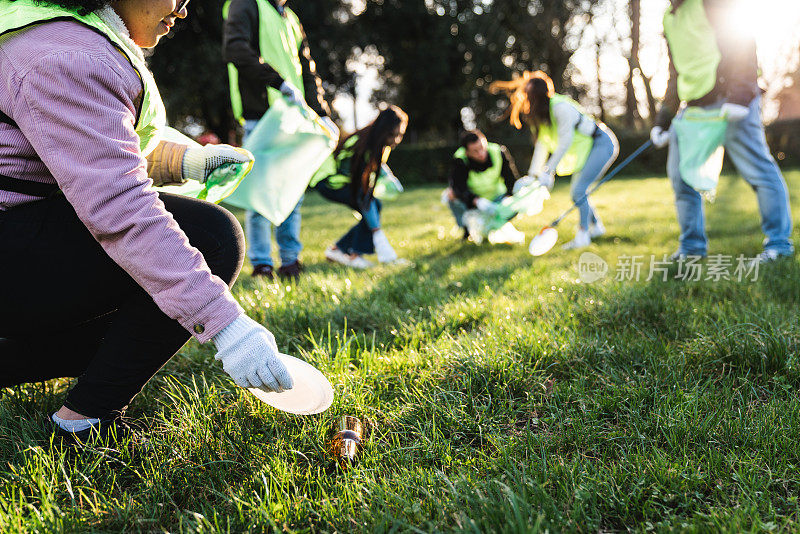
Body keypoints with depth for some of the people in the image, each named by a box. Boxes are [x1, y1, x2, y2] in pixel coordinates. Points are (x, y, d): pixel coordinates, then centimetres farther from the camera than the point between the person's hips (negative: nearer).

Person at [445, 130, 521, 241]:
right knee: (451, 195, -31)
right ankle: (467, 228, -6)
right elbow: (458, 187, -34)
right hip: (471, 202, -1)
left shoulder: (498, 152, -20)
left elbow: (512, 179, -14)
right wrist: (477, 201, -50)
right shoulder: (459, 160, -25)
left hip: (495, 197, 1)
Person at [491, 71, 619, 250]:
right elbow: (542, 144, 6)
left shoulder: (559, 108, -28)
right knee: (576, 191, 14)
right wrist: (533, 173, 2)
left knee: (578, 190, -17)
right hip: (586, 149, 9)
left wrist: (549, 170, -26)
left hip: (602, 144, -9)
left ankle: (582, 235, -10)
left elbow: (565, 142, -27)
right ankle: (596, 226, 31)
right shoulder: (539, 115, 0)